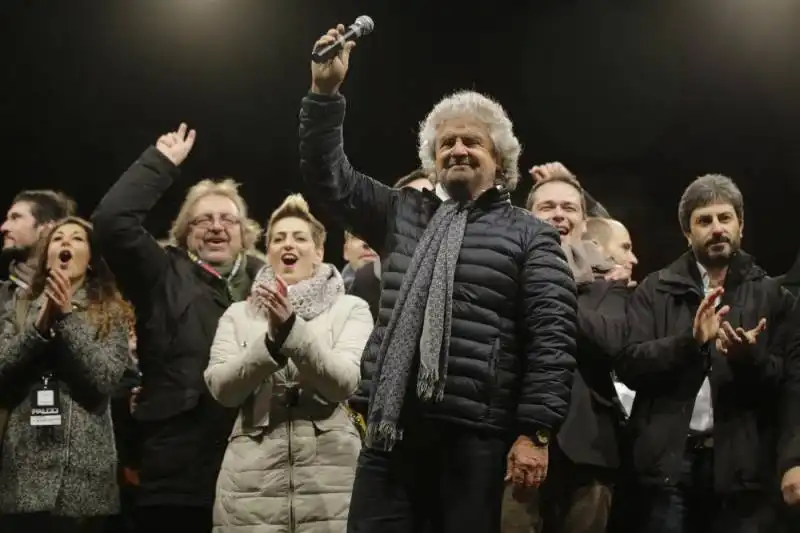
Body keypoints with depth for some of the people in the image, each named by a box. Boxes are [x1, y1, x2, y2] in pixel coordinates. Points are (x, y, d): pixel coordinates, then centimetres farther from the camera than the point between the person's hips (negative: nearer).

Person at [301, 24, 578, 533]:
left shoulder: (530, 235, 5)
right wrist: (325, 91, 4)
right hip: (392, 427, 4)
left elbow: (552, 337, -4)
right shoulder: (404, 214, 19)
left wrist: (535, 432, -12)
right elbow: (328, 176, 16)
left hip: (474, 435, -4)